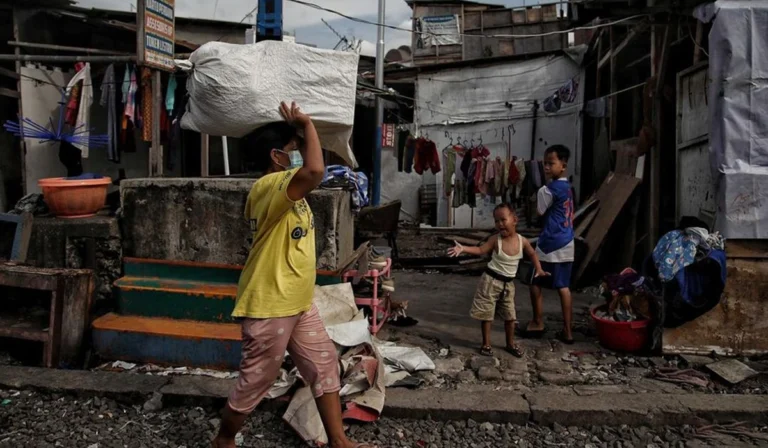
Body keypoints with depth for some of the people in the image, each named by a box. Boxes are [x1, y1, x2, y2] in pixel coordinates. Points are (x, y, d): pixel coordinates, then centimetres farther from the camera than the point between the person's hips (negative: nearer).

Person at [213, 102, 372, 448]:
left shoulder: (285, 187, 9)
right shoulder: (269, 186, -24)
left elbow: (310, 171, 25)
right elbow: (314, 171, -40)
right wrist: (307, 124, -27)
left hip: (299, 304, 10)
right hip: (269, 307, -10)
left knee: (325, 367, 13)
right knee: (254, 383, 10)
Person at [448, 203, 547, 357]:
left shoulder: (522, 241, -6)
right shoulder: (495, 240, -14)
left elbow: (532, 254, 10)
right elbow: (481, 250, -11)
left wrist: (539, 270, 3)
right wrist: (463, 249, -25)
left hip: (508, 283, 3)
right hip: (491, 281, -3)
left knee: (510, 316, 12)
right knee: (487, 314, 2)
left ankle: (511, 344, 30)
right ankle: (486, 344, 17)